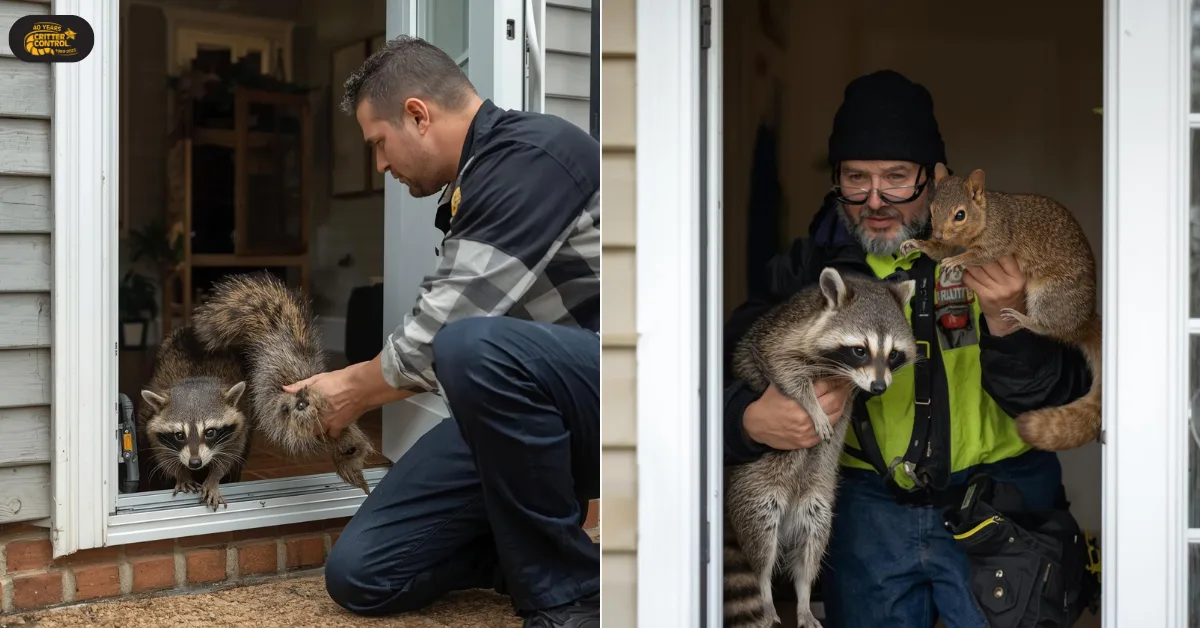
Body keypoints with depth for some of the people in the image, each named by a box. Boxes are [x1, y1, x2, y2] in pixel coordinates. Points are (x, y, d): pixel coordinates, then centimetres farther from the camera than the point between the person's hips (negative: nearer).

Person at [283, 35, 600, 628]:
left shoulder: (535, 152, -14)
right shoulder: (472, 189, 16)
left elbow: (452, 322, -17)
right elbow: (444, 326, 26)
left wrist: (359, 387, 1)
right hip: (517, 411, 8)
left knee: (474, 348, -39)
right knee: (361, 574, -6)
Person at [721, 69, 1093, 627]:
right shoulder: (807, 267, -2)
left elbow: (1058, 397, -10)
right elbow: (721, 381, -4)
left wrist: (1006, 324, -29)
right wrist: (752, 422, -26)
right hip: (866, 505, 2)